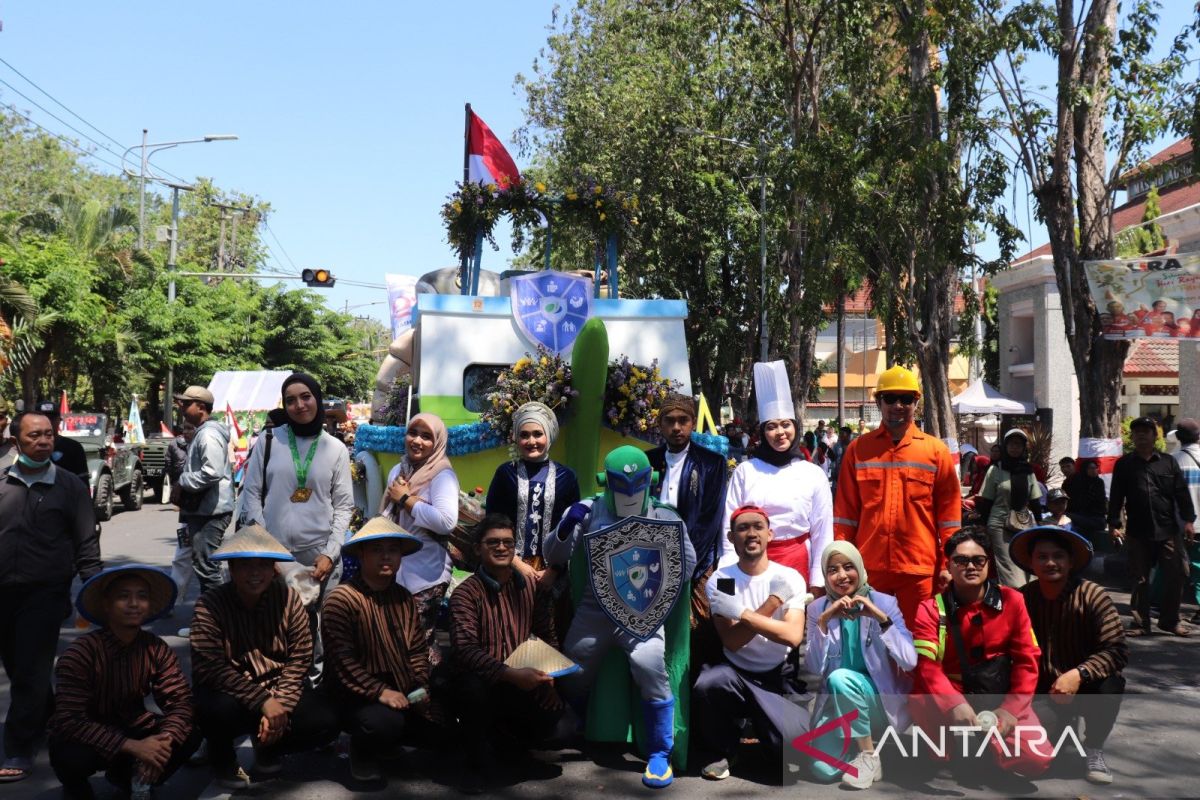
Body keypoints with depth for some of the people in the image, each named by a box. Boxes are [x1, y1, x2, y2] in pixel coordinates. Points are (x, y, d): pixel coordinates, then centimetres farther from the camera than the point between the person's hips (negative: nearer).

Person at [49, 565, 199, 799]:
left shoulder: (156, 649, -12)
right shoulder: (81, 652, -25)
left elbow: (180, 700, -13)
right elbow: (70, 720, -31)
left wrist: (164, 740, -34)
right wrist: (132, 747, -38)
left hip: (130, 729, 4)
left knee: (190, 734, -18)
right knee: (70, 755, -36)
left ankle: (132, 777, 11)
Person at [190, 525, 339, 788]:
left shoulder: (288, 599, -7)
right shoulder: (209, 605, -15)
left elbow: (300, 659, -8)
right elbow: (211, 668, -23)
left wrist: (281, 704, -22)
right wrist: (263, 701, -29)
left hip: (278, 689, 3)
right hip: (228, 692, -2)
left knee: (325, 722, -17)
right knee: (219, 710, -36)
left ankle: (266, 745, 15)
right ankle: (221, 756, 3)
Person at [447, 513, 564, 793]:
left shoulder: (530, 587, 3)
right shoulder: (466, 593, -13)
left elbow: (548, 636, 8)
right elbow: (465, 650, -26)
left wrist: (548, 676, -10)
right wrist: (510, 674, -37)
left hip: (518, 682, 5)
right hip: (478, 680, -5)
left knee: (550, 714, -19)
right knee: (475, 687, -36)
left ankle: (498, 736, 16)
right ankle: (479, 760, -6)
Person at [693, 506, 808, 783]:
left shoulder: (790, 578, -6)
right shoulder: (720, 580, -6)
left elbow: (793, 636, -21)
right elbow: (732, 642, -16)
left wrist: (742, 613, -24)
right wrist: (772, 602, -21)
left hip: (776, 678, 0)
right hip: (735, 673, 0)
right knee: (705, 685, -34)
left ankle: (759, 721, 14)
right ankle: (721, 751, -2)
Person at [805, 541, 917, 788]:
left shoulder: (883, 603, -8)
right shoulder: (818, 609, -2)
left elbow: (910, 661, -19)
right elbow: (814, 668, -12)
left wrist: (881, 618, -28)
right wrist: (824, 621, -23)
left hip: (883, 700, -2)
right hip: (837, 703, 2)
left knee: (840, 678, -32)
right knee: (824, 770, -20)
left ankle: (869, 755, -12)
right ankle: (855, 741, 13)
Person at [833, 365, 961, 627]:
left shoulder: (936, 450, 3)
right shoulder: (858, 448, 5)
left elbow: (950, 511, 3)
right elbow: (845, 510, 6)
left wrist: (948, 564, 0)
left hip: (920, 568, -1)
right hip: (868, 566, 1)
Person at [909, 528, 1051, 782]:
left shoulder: (1011, 600, -2)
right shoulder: (932, 609, -6)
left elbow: (1027, 661, -1)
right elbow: (926, 666, -18)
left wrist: (1012, 709, -14)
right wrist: (955, 705, -36)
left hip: (1000, 699, 1)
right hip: (953, 697, -1)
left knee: (1037, 759, -22)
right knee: (919, 700, -33)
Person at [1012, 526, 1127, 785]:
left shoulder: (1093, 596, -14)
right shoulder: (1022, 598, -6)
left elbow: (1117, 651, -20)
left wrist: (1079, 673, -32)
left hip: (1085, 688, 0)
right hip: (1042, 692, 1)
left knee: (1110, 685, -34)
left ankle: (1094, 749, -5)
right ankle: (1062, 721, 13)